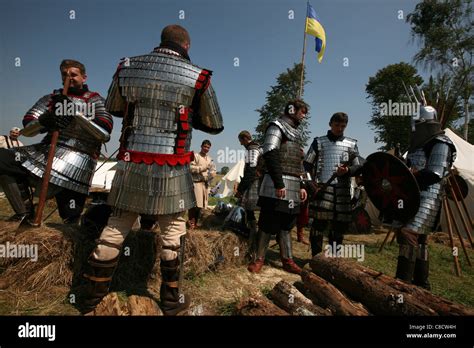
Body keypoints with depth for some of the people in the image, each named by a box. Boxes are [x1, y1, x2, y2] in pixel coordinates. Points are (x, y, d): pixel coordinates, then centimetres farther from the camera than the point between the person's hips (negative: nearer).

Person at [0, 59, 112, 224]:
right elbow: (26, 129, 4)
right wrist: (42, 121, -19)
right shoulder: (52, 98, 13)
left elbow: (105, 133, -13)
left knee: (70, 219, -7)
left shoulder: (95, 101, 3)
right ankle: (25, 212, -5)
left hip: (78, 161, -4)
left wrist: (76, 114, -21)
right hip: (47, 152, 4)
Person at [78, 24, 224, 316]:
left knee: (117, 227, 15)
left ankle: (91, 295, 28)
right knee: (173, 231, 11)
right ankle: (172, 299, 26)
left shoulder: (127, 67, 7)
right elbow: (215, 125, 6)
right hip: (171, 169, -3)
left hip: (130, 164, 4)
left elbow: (114, 108, 22)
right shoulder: (198, 76, -3)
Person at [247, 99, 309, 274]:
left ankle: (287, 260, 17)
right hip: (276, 185, -9)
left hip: (292, 187, 9)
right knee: (268, 224, -3)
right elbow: (270, 156, -17)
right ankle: (259, 259, 7)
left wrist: (301, 186, 16)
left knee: (286, 225, 11)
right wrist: (279, 183, -22)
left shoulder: (294, 133, 23)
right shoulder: (277, 127, -3)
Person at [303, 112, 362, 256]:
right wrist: (318, 176, -7)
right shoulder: (319, 141, 9)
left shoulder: (351, 144, 13)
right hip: (323, 186, -2)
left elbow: (358, 167, 8)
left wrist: (347, 170, -14)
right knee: (319, 222, -6)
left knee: (340, 224, 7)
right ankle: (316, 257, 7)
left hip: (342, 189, 3)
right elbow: (307, 163, 8)